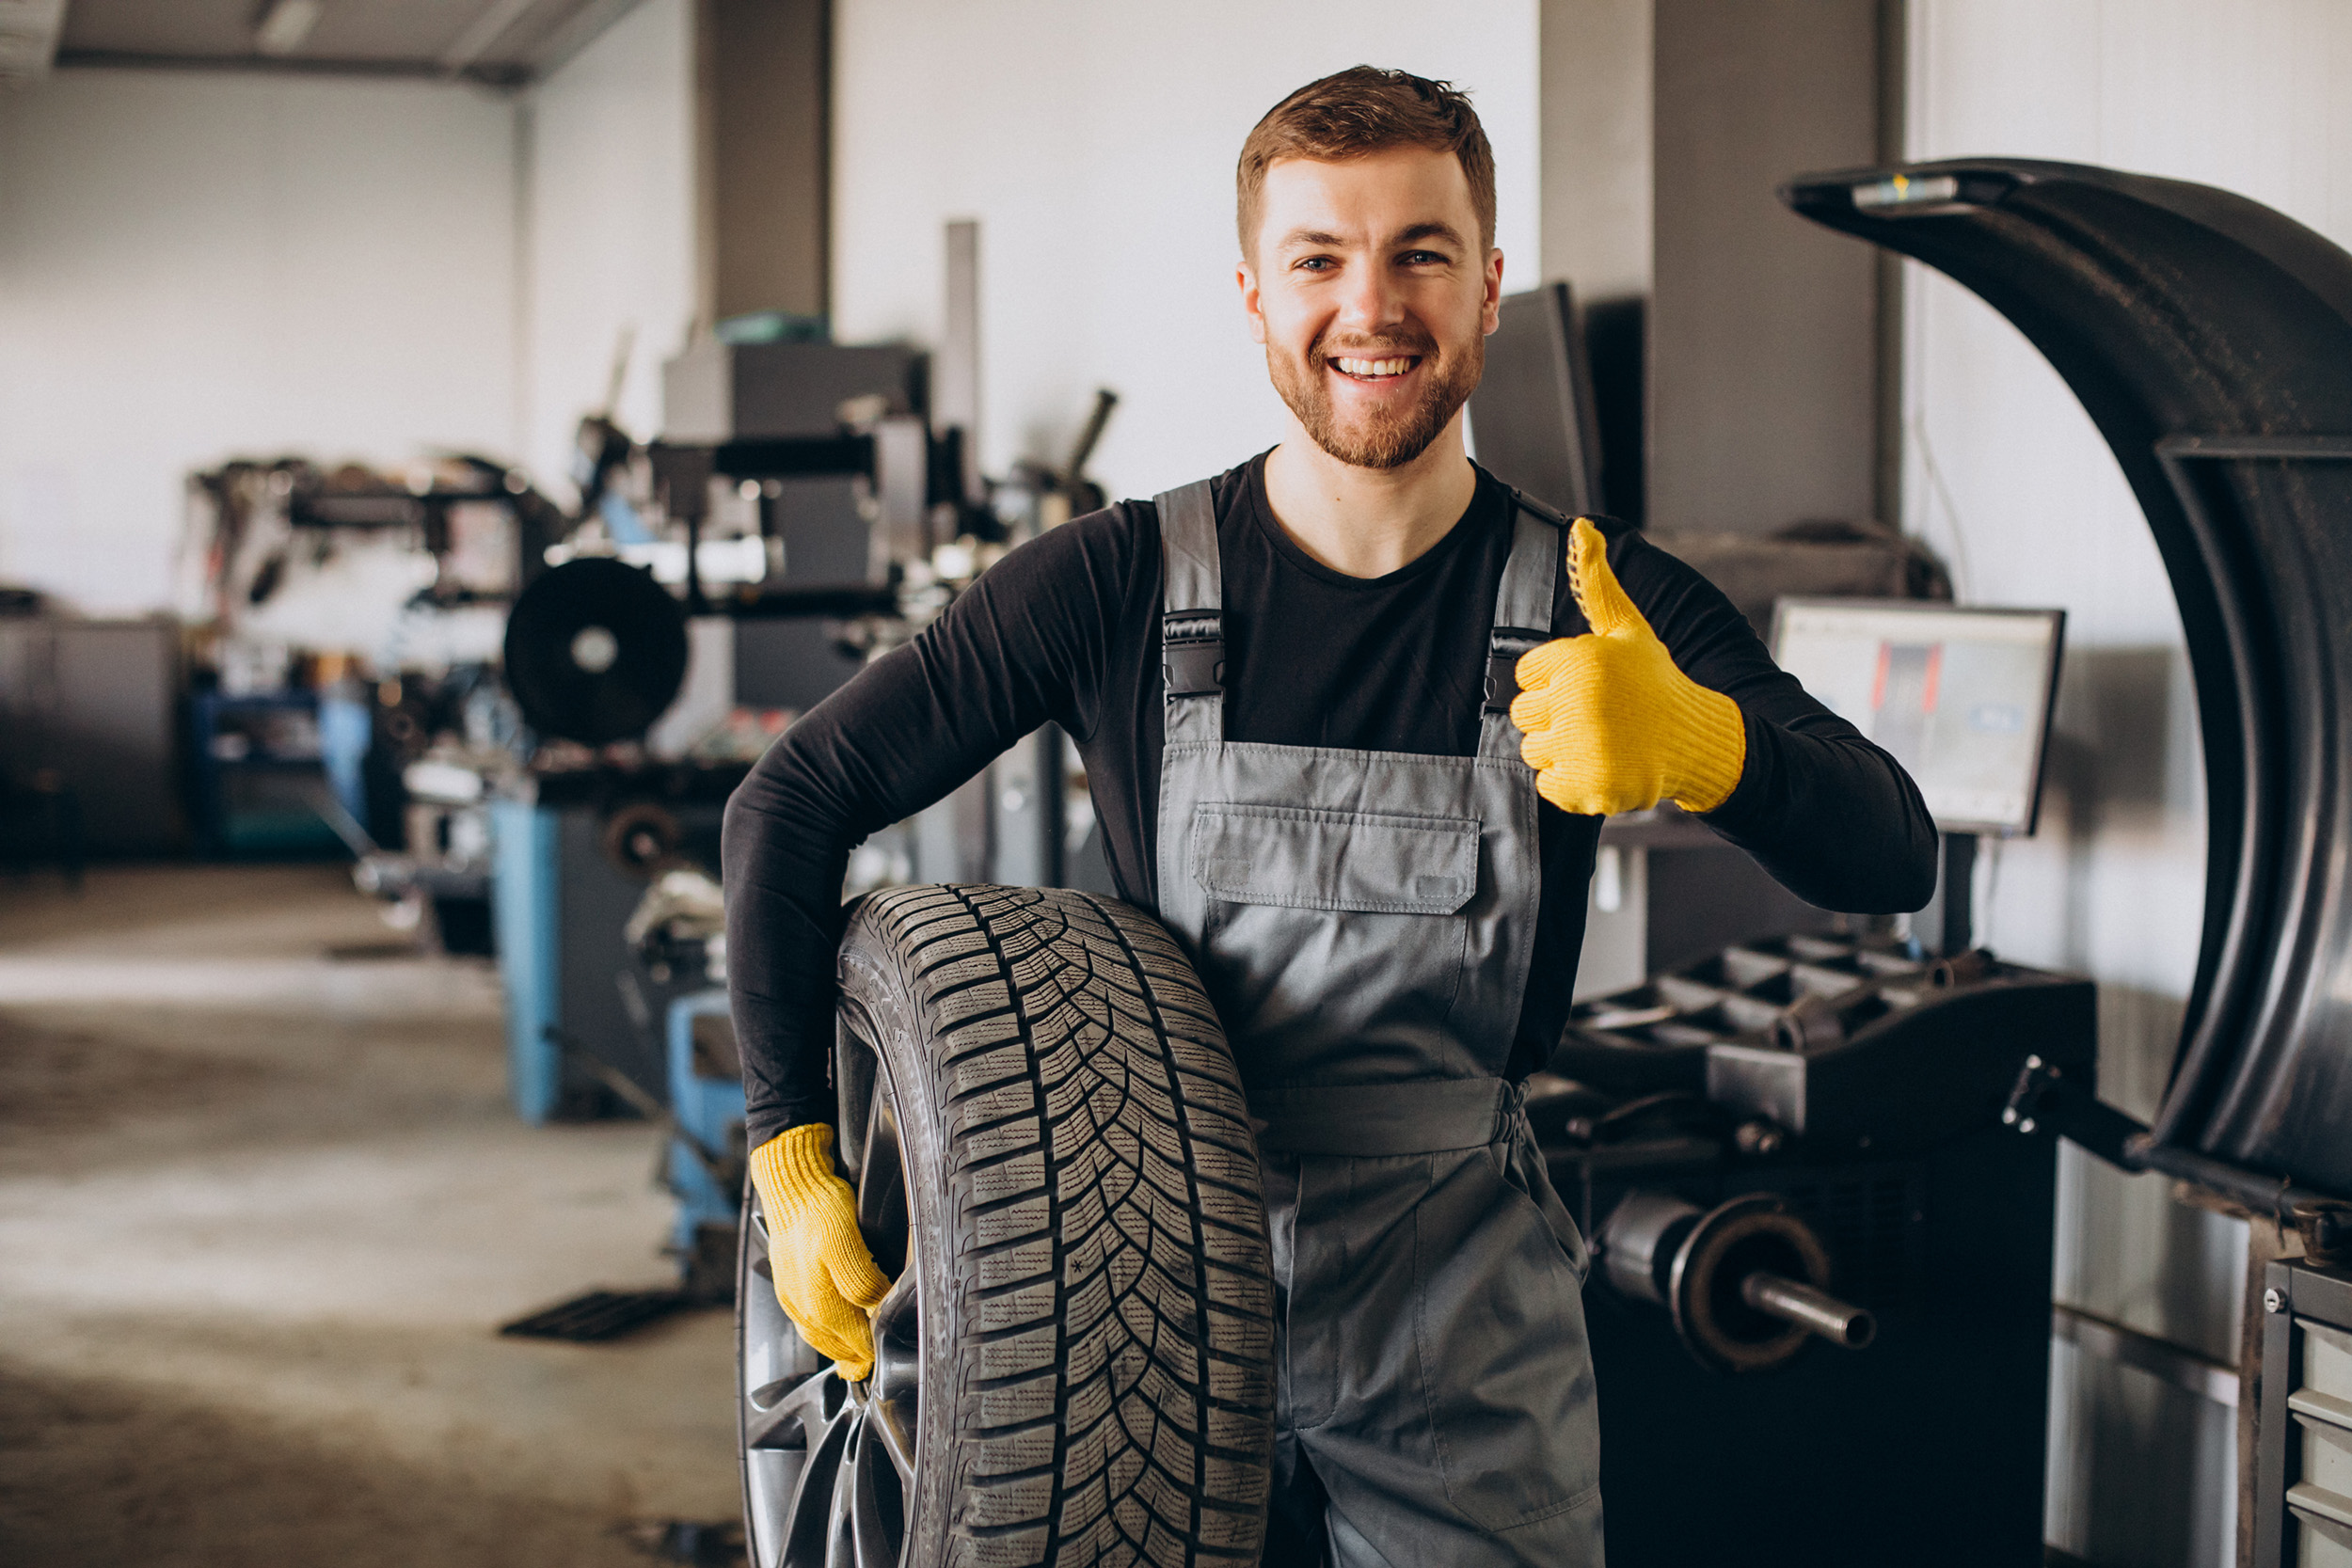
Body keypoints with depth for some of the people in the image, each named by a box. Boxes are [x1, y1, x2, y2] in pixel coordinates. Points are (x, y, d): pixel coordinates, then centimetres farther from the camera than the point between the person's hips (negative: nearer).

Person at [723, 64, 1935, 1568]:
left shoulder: (1604, 606, -5)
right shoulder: (1120, 584, -6)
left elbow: (1895, 860, -17)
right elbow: (795, 802, -2)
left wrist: (1700, 745, -38)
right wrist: (793, 1154, -8)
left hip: (1467, 1346, 0)